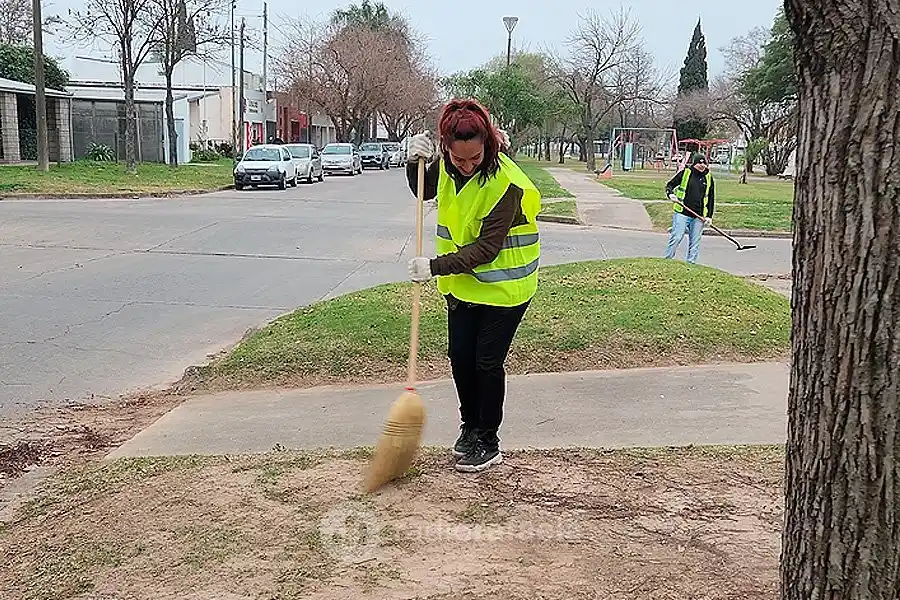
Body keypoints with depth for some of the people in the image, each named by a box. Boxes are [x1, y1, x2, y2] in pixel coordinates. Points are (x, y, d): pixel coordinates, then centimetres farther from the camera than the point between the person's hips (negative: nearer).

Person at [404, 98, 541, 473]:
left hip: (503, 287, -6)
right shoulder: (447, 165, -8)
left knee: (487, 362, 0)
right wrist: (416, 162, -6)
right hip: (462, 283, 6)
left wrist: (436, 267, -33)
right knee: (459, 356, 12)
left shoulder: (506, 183, -28)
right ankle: (470, 425, 34)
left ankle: (488, 442, 17)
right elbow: (425, 191, 14)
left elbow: (487, 248, -28)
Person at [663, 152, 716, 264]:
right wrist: (670, 194, -14)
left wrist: (709, 216, 7)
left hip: (699, 217, 3)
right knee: (676, 238, -7)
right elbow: (670, 185, 8)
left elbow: (711, 199, 15)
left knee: (694, 242, 5)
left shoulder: (709, 178, 11)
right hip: (682, 213, -3)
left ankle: (691, 263, 13)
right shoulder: (685, 173, 1)